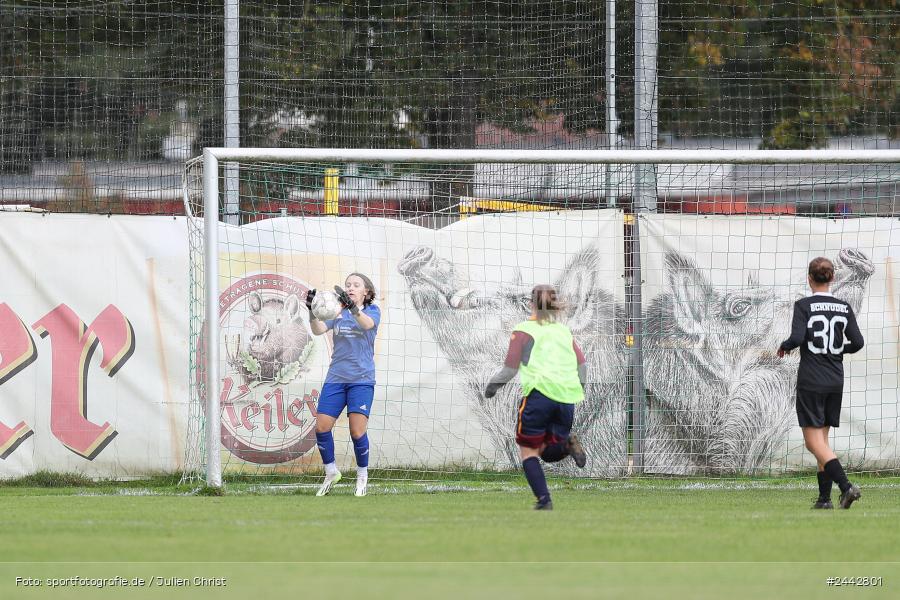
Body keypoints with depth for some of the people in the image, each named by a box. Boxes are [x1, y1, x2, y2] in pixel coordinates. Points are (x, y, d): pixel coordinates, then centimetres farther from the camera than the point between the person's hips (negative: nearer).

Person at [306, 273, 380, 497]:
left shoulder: (372, 311, 2)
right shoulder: (338, 312, 10)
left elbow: (368, 323, -22)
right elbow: (318, 329, -5)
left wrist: (352, 307, -41)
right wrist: (312, 311, -24)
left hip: (361, 379, -3)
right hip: (336, 378, 3)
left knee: (357, 432, -9)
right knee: (321, 426, -5)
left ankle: (362, 475, 12)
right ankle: (331, 473, 15)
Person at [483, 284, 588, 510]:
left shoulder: (524, 331, 6)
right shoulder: (564, 331, 21)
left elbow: (510, 368, 1)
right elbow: (582, 365, 12)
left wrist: (492, 386, 17)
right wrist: (576, 390, 26)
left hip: (540, 392, -4)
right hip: (567, 395, 4)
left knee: (528, 450, 7)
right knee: (548, 452, 16)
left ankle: (543, 499, -7)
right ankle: (567, 444, -18)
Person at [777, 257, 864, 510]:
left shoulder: (804, 306, -9)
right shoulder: (844, 308, 3)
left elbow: (797, 338, -19)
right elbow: (857, 343, 2)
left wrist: (784, 346, 3)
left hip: (811, 381, -5)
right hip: (836, 381, 5)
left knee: (814, 441, -4)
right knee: (822, 439, 15)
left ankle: (846, 486, -21)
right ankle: (824, 497, 10)